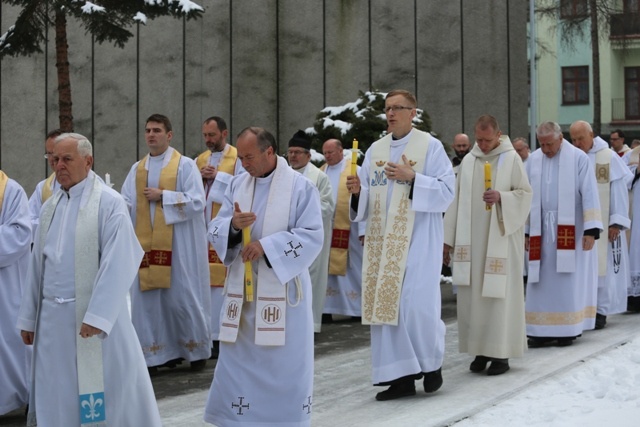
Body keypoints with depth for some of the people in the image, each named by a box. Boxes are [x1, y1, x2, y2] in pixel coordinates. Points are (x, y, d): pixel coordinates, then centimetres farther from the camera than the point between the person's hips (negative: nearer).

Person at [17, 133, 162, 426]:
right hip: (52, 317, 6)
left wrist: (97, 316, -22)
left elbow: (117, 263, -16)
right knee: (55, 396, 10)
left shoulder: (109, 203, -8)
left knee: (108, 392, 3)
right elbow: (38, 264, 15)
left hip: (94, 314, -6)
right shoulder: (50, 206, 12)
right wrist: (28, 317, 15)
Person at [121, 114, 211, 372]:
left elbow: (197, 202, -11)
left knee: (182, 297, 0)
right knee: (149, 299, 3)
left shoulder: (185, 166, -2)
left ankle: (197, 350, 18)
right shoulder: (137, 169, 12)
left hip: (178, 244, -4)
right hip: (147, 244, 4)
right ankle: (156, 353, 12)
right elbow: (126, 204, 9)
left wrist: (163, 196, -12)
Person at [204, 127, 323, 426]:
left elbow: (312, 236, -13)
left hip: (283, 289, -4)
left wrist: (267, 245, -21)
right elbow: (214, 231, 5)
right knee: (238, 362, 8)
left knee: (284, 364, 3)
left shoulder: (300, 187, -7)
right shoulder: (237, 185, 8)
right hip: (242, 288, 4)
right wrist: (233, 225, -18)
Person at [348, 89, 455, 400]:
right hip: (382, 240, 5)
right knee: (385, 303, 2)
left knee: (417, 303, -7)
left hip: (417, 239, -5)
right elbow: (366, 197, 11)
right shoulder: (376, 149, 13)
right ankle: (402, 376, 8)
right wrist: (357, 190, -11)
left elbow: (447, 190, -9)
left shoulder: (430, 146, -2)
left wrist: (412, 177, -19)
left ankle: (432, 361, 18)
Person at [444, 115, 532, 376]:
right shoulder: (468, 161, 9)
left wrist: (501, 197, -21)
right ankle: (481, 350, 13)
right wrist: (448, 239, 10)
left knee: (499, 294, -4)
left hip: (501, 239, -4)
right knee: (472, 295, 3)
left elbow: (525, 194, -2)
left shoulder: (511, 159, -2)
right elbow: (457, 200, 11)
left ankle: (501, 353, 4)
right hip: (471, 240, 4)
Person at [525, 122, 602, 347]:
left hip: (571, 230, -4)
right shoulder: (533, 160, 5)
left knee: (569, 280, -1)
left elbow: (589, 194, -8)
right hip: (542, 230, 4)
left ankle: (569, 329, 7)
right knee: (542, 280, 2)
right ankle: (544, 330, 5)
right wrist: (524, 230, 5)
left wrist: (591, 230, -14)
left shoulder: (578, 158, -6)